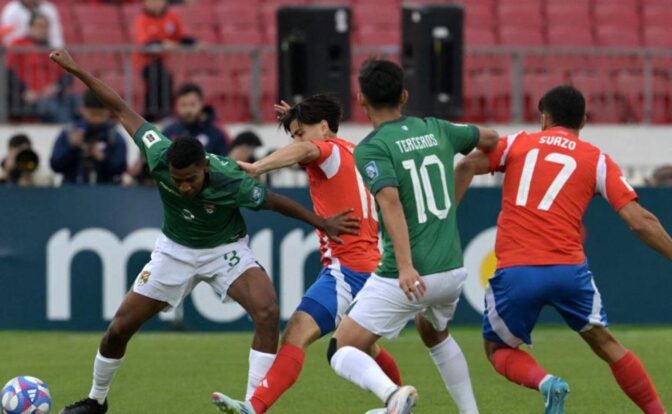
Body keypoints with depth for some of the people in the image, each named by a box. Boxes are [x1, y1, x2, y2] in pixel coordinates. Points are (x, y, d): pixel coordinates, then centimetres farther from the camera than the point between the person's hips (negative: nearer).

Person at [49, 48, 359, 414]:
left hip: (226, 250, -3)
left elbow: (273, 201, -15)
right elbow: (122, 111, -16)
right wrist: (77, 71, -13)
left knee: (267, 311, -29)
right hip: (176, 249, 3)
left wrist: (320, 222, -11)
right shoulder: (158, 156, -29)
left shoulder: (230, 181, -34)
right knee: (119, 328, 2)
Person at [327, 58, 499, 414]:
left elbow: (391, 201, -23)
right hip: (453, 271, 6)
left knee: (342, 352, 0)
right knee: (434, 334, 36)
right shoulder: (436, 130, 10)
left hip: (407, 278, -6)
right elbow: (490, 138, 28)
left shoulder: (371, 148, -8)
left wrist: (405, 267, -31)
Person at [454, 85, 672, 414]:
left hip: (515, 272, -1)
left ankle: (545, 382, -11)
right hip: (568, 269, 1)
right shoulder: (597, 161, 12)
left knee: (498, 349, 18)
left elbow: (467, 167, -3)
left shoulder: (518, 143, 13)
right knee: (605, 343, 19)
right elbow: (639, 221, 4)